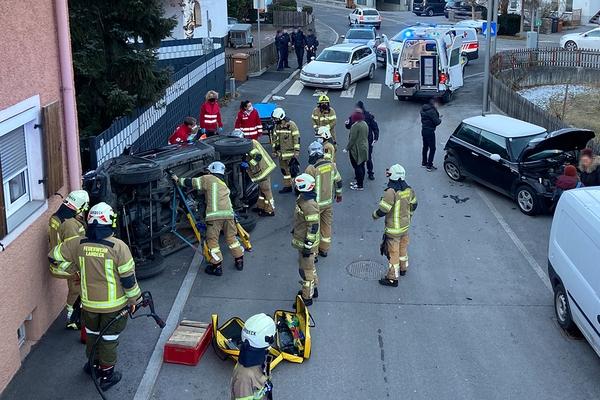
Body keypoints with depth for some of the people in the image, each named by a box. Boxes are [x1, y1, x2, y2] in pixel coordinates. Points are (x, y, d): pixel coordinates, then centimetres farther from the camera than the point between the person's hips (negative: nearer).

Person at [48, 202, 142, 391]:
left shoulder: (78, 244, -10)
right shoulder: (118, 246, -21)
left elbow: (54, 257, 2)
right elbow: (128, 278, -16)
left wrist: (74, 270, 12)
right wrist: (135, 299, -1)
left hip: (89, 303, 3)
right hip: (114, 305, -3)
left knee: (92, 334, 25)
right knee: (109, 339, 12)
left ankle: (94, 365, 44)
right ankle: (107, 374, 23)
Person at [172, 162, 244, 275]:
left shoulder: (208, 179, 10)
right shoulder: (223, 184, 29)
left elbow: (191, 182, 11)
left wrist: (178, 180, 24)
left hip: (215, 215, -6)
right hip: (228, 214, 6)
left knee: (212, 240, 3)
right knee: (231, 237, 18)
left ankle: (217, 266, 4)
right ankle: (239, 261, 23)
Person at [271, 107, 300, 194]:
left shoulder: (291, 125, -14)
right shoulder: (276, 126, 6)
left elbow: (297, 138, -14)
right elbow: (275, 139, 15)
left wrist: (296, 151, -16)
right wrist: (274, 151, 14)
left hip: (290, 153, -7)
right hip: (281, 153, 7)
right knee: (284, 170, 13)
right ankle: (287, 186, 24)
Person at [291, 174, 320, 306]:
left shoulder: (309, 205, -30)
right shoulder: (303, 198, 2)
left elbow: (313, 227, -27)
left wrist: (308, 246, -24)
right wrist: (296, 229, 29)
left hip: (306, 242, -10)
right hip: (301, 240, 10)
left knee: (305, 270, 3)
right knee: (309, 266, 25)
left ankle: (307, 298, 17)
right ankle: (313, 289, 43)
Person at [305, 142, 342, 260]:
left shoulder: (311, 168, -24)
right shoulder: (331, 164, -5)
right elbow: (338, 180, 7)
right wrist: (339, 194, 22)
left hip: (315, 204, -6)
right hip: (328, 201, 6)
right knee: (326, 225, 19)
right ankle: (324, 250, 33)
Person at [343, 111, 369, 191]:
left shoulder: (355, 126, -21)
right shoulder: (365, 124, 6)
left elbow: (352, 139, -21)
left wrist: (347, 149, -14)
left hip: (356, 150, -9)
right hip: (364, 148, 9)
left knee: (357, 167, -1)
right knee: (361, 166, 17)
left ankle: (360, 186, 4)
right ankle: (360, 182, 29)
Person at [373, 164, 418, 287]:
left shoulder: (391, 192, -28)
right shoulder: (408, 189, -4)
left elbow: (383, 209, -26)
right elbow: (413, 205, 11)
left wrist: (375, 215, -5)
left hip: (394, 229, -8)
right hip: (405, 226, 8)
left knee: (393, 252, 3)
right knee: (402, 247, 26)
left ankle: (393, 278, 12)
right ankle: (403, 269, 45)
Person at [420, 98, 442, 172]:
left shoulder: (423, 109, 7)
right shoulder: (432, 111, -21)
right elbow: (436, 122, -23)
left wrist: (437, 117, 6)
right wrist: (440, 119, 0)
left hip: (423, 130, 9)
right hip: (429, 131, -9)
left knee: (425, 147, 22)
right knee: (432, 149, -1)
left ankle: (424, 163, 33)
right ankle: (429, 166, 0)